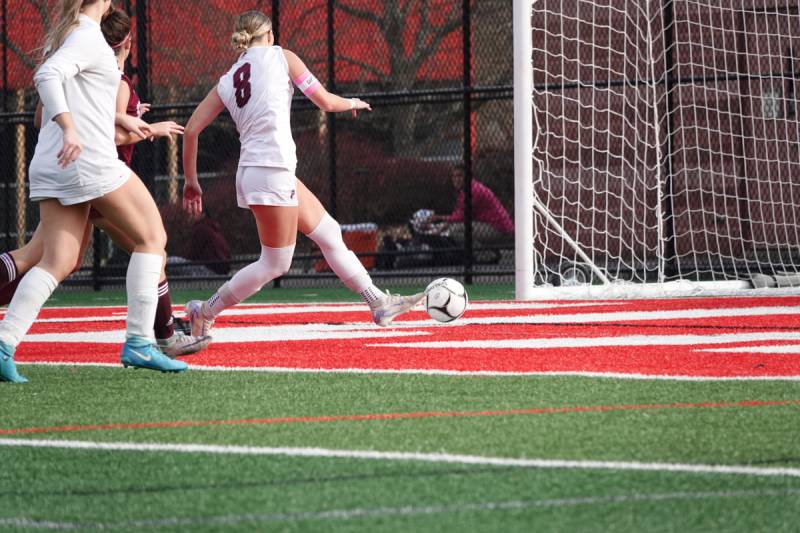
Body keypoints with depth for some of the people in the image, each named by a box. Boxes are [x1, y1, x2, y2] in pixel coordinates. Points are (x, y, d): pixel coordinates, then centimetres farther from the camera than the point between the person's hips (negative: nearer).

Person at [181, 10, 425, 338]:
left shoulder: (226, 83, 13)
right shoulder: (280, 56, -1)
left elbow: (191, 130, 7)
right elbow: (326, 102, 4)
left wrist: (191, 182, 15)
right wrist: (352, 103, 25)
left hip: (250, 172, 8)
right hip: (272, 172, -8)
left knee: (329, 233, 16)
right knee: (275, 264, 0)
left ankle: (379, 302, 21)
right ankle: (205, 312, 5)